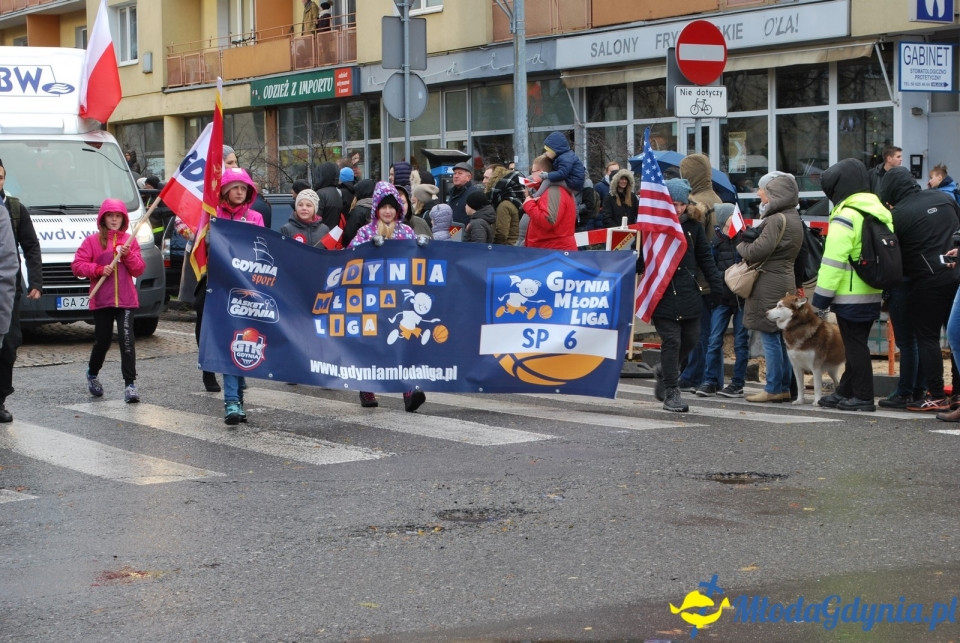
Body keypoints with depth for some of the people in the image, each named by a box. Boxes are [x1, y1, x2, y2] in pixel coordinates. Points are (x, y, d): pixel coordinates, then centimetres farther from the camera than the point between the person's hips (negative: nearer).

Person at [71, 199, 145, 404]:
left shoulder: (130, 241, 9)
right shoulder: (92, 241, 4)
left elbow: (139, 270, 6)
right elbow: (77, 266, -3)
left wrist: (129, 256, -11)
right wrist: (99, 269, -15)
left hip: (126, 299, 0)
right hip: (101, 300, 0)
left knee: (126, 339, -13)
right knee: (102, 340, 9)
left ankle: (130, 383, -14)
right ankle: (92, 374, 37)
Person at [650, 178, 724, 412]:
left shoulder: (693, 224, 6)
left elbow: (704, 257, 13)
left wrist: (717, 283, 8)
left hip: (689, 294, 5)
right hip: (663, 294, -5)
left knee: (690, 338, 9)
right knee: (671, 340, -7)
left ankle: (664, 371, 36)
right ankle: (671, 392, 0)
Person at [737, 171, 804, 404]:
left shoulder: (777, 219, -16)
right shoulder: (793, 218, 15)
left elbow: (757, 251, -19)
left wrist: (741, 245, 1)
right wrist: (749, 242, 6)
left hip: (769, 284, -10)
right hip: (786, 282, 10)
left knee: (770, 338, -5)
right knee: (782, 338, 12)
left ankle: (774, 389, -2)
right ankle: (785, 387, 15)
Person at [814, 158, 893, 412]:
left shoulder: (845, 217, -16)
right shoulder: (881, 212, 10)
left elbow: (833, 261, -19)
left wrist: (820, 298, -14)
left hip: (850, 295, -8)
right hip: (873, 294, 8)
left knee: (855, 346, -1)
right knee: (857, 344, 15)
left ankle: (862, 396, 1)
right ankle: (845, 392, 24)